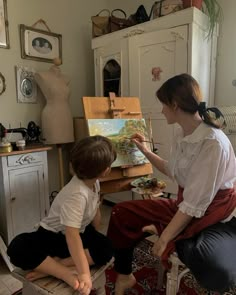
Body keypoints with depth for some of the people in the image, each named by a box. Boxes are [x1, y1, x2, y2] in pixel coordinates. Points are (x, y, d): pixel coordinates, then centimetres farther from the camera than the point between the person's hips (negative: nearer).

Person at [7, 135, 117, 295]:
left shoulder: (94, 182, -12)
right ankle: (67, 273, -35)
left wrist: (94, 237, 8)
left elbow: (95, 211, 3)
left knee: (106, 249, -22)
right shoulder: (77, 194, -37)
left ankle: (51, 267, -20)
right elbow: (72, 235, -44)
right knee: (17, 248, -33)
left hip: (81, 231, 6)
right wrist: (84, 273, -46)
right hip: (52, 235, -6)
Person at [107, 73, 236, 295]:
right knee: (122, 213, 0)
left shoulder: (212, 143, -26)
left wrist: (164, 237, -19)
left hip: (216, 213, -7)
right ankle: (124, 276, 18)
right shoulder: (181, 134, -1)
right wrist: (145, 151, 20)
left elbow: (195, 205, -25)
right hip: (185, 206, 7)